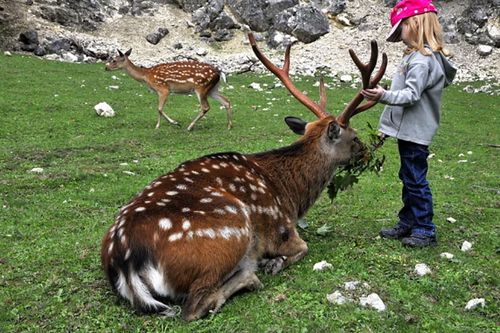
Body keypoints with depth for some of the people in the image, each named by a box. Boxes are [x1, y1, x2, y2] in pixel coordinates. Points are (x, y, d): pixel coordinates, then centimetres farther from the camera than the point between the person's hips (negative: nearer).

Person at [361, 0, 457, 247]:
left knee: (416, 180, -2)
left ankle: (426, 231, 9)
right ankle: (408, 223, 28)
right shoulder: (418, 55, 14)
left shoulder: (422, 60, -18)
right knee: (408, 178, 17)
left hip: (415, 133, -10)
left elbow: (412, 95, -25)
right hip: (408, 130, 10)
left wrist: (384, 96, -36)